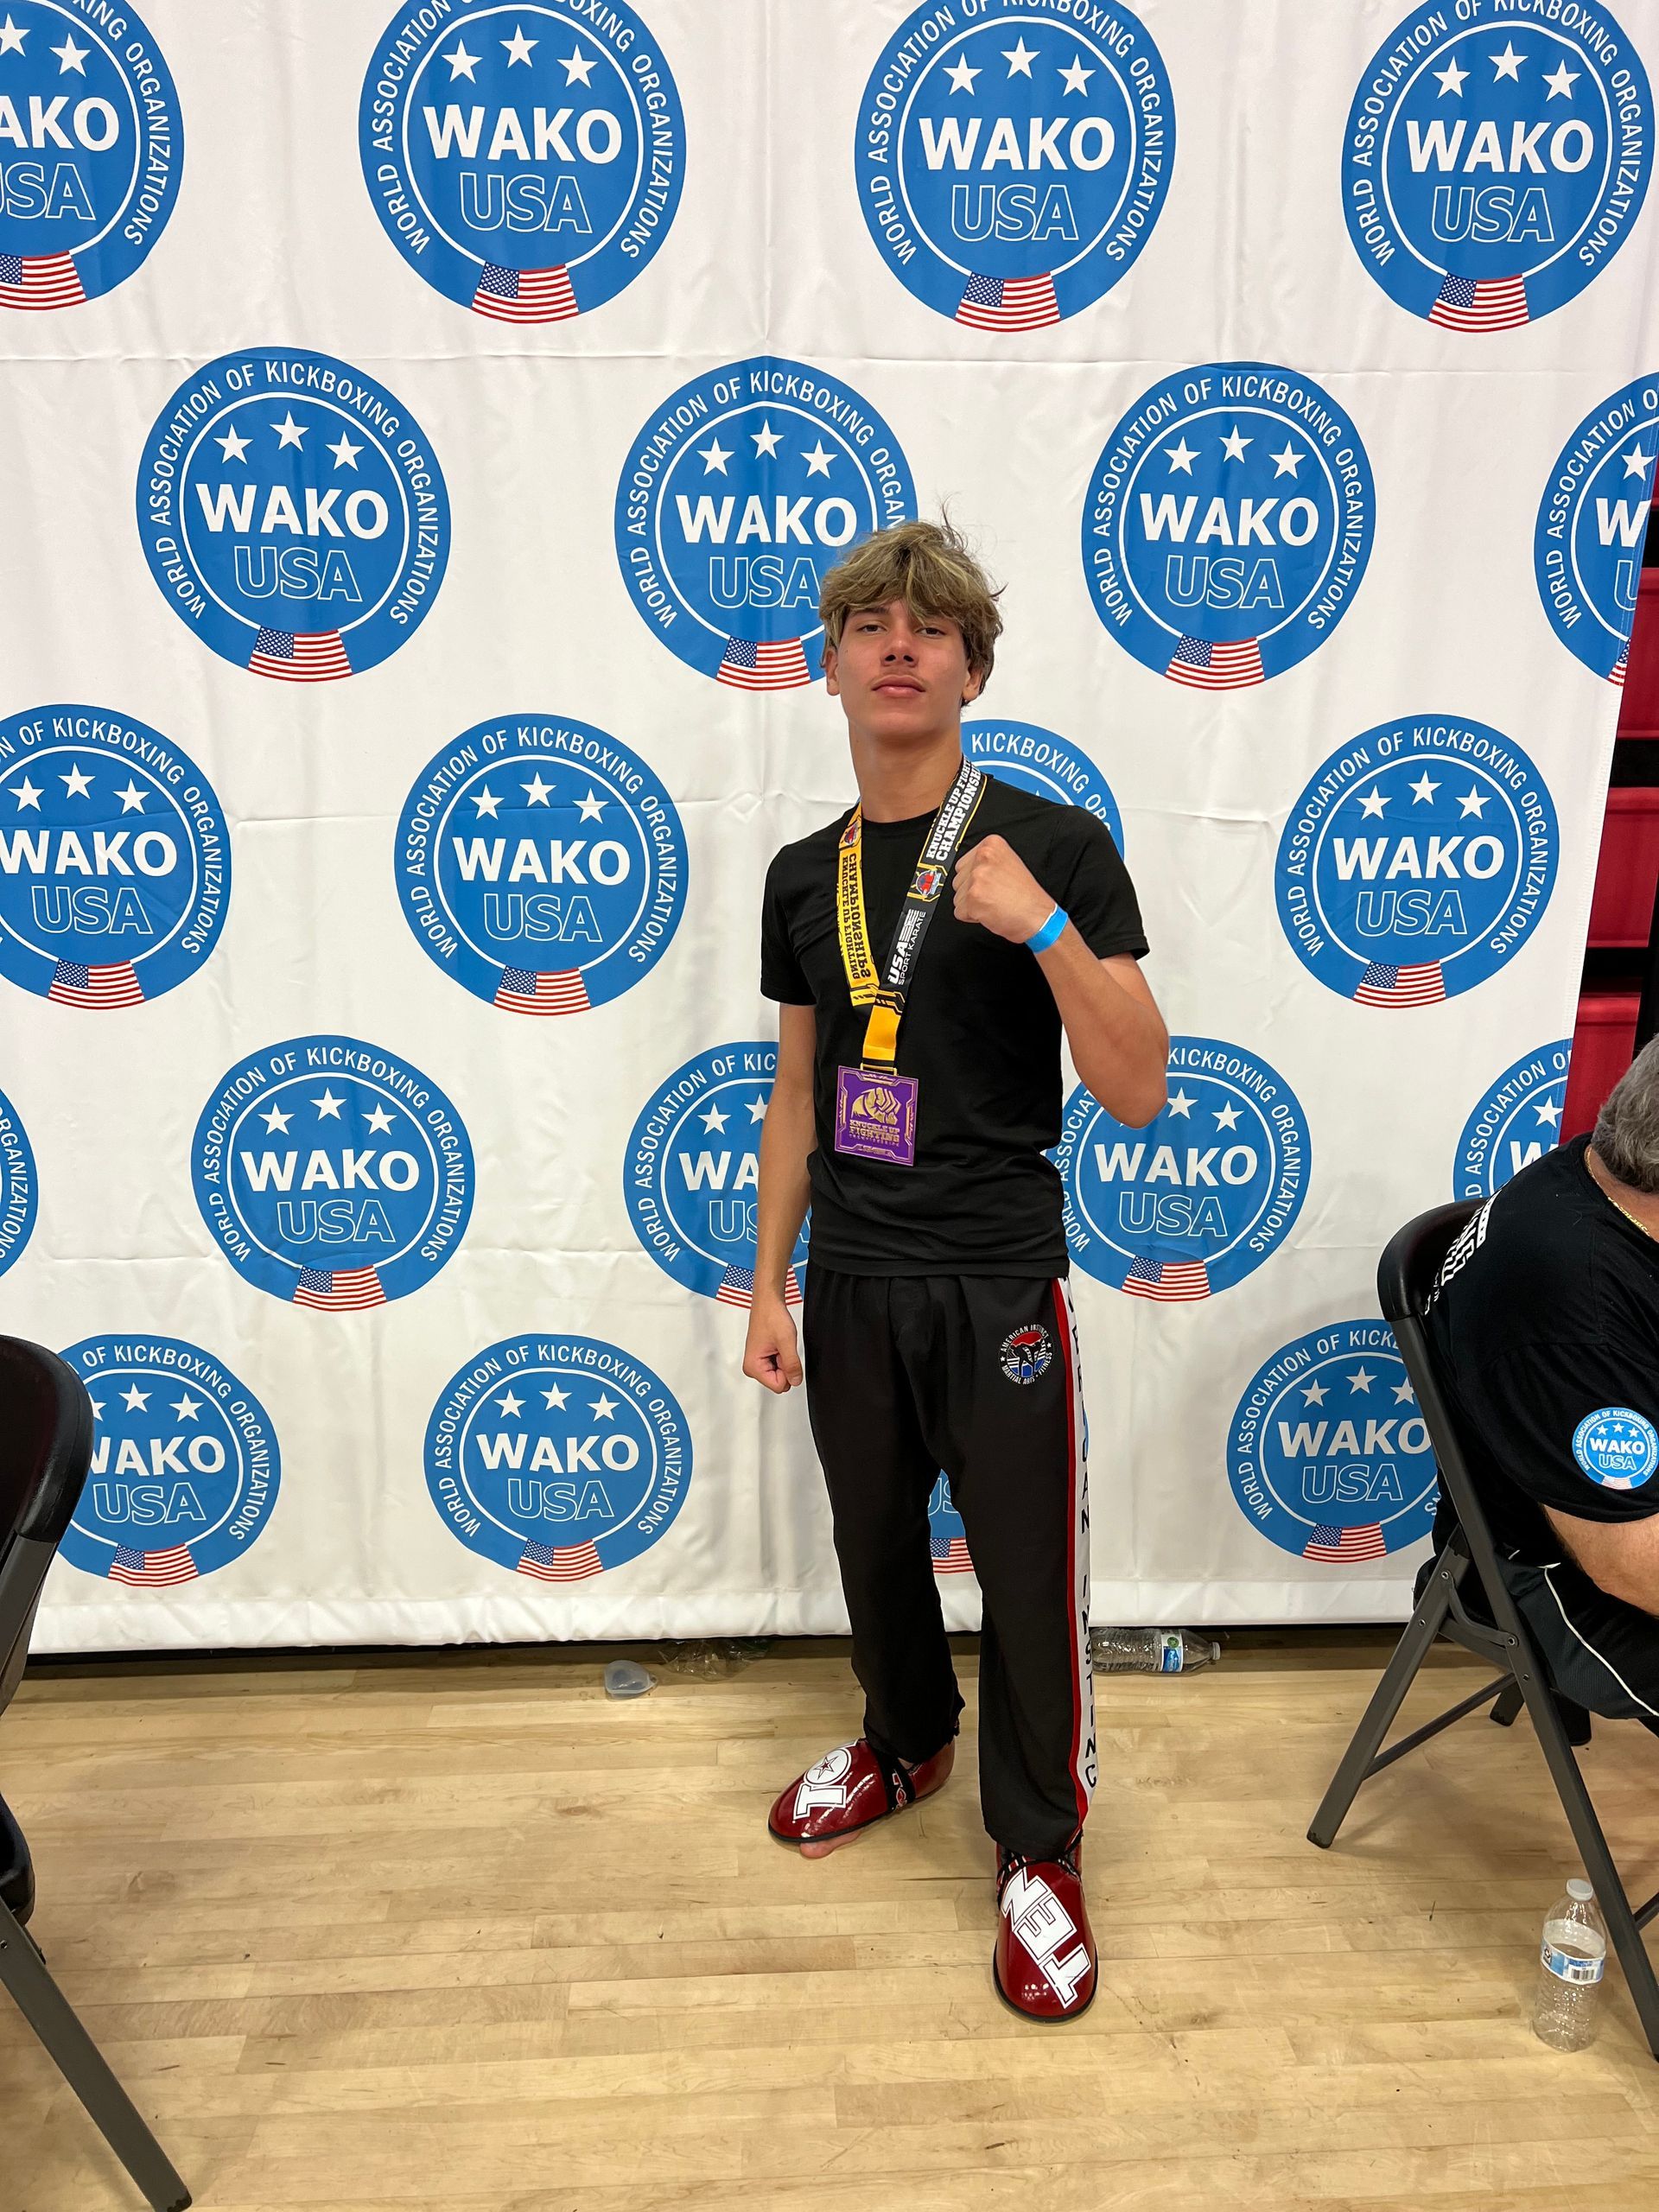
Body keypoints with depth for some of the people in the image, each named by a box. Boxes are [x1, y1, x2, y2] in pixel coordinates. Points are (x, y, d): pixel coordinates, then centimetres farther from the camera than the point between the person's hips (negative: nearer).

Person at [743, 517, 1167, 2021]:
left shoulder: (1055, 846, -9)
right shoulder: (804, 873, 5)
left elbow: (1137, 1092, -13)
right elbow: (798, 1097, 10)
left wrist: (1044, 927, -27)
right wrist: (770, 1286, 8)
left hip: (1000, 1282, -4)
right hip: (851, 1283, 5)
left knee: (1030, 1576, 6)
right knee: (875, 1547, 21)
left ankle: (1040, 1853, 30)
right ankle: (905, 1743, 48)